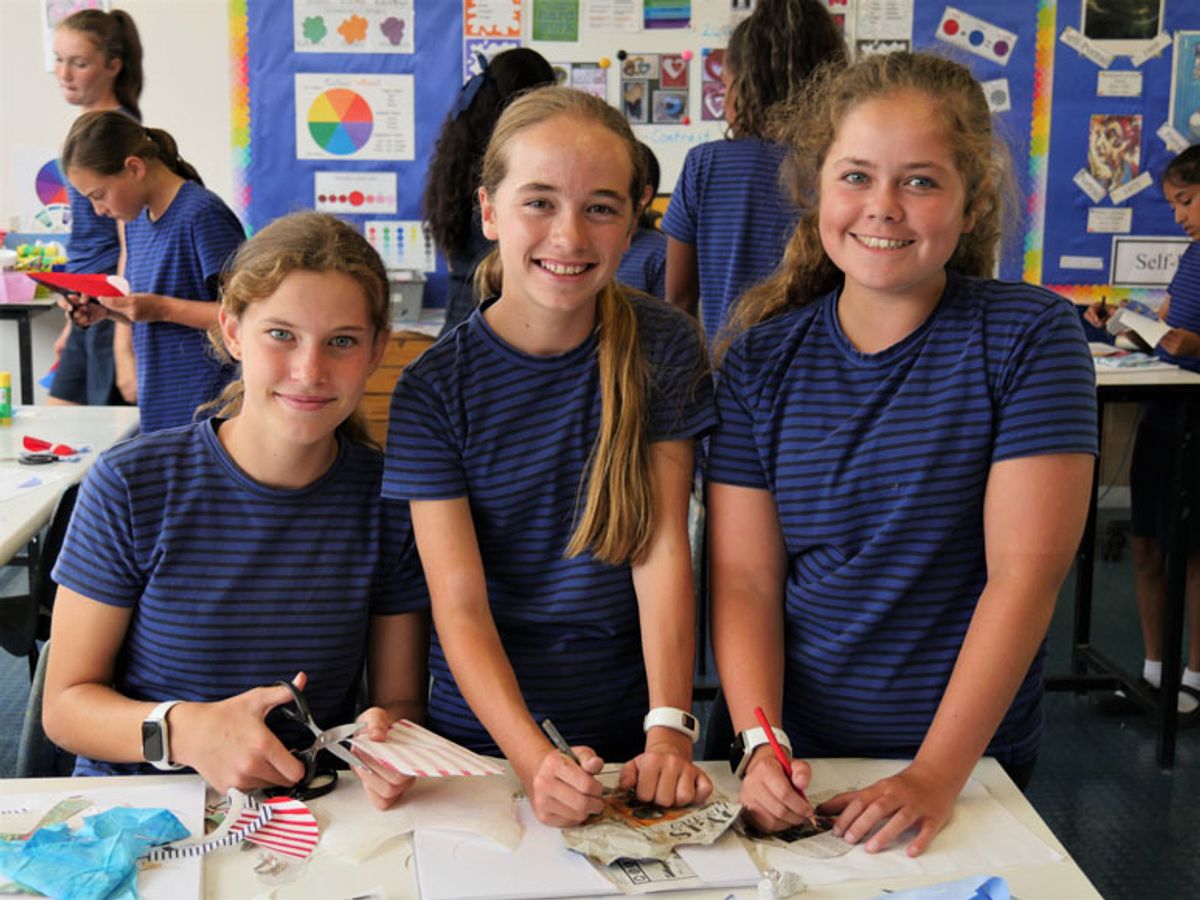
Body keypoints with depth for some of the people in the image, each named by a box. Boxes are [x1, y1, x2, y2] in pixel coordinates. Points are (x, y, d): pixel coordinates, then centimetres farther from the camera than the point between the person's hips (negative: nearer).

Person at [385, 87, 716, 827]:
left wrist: (670, 728, -18)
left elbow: (663, 553, -6)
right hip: (484, 733, 0)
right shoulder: (434, 389, -6)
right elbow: (459, 606, -10)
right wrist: (534, 757, -25)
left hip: (631, 731, 1)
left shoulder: (664, 349, -2)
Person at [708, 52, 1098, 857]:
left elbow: (1026, 571, -16)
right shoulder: (761, 360, -3)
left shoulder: (1030, 335, -11)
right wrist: (760, 746, -19)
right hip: (800, 748, 2)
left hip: (969, 760, -2)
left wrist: (937, 775, -22)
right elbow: (745, 579, -5)